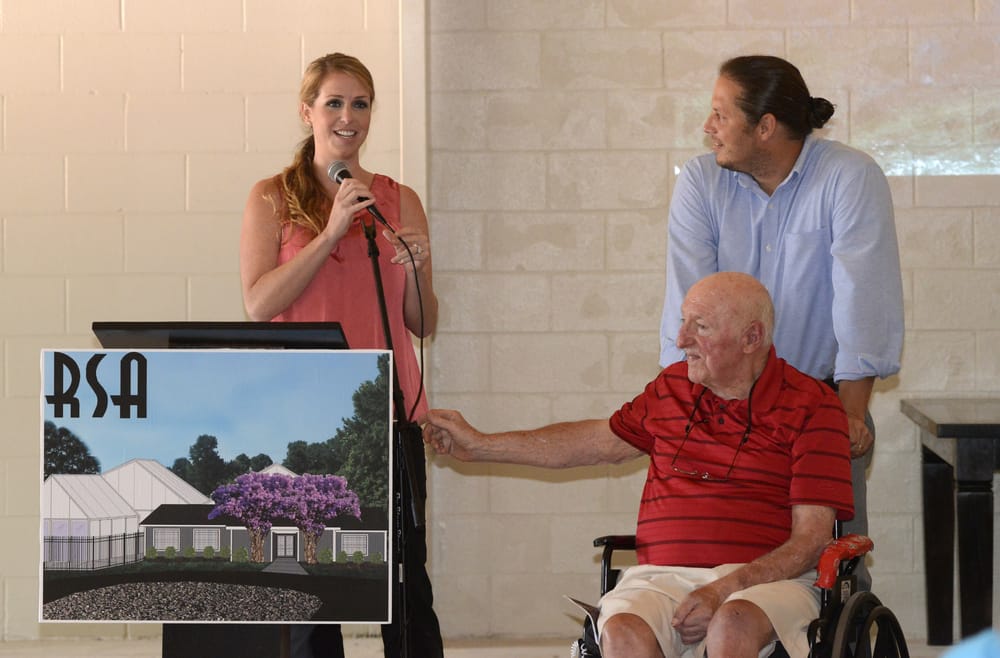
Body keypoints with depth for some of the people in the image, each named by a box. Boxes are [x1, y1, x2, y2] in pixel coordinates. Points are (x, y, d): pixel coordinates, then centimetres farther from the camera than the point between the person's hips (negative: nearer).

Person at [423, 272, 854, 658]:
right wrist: (480, 445, 34)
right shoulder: (673, 387, 17)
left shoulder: (812, 406, 0)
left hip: (769, 580, -4)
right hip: (664, 576, 4)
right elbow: (601, 442, 33)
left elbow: (811, 539, -5)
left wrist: (726, 591, -19)